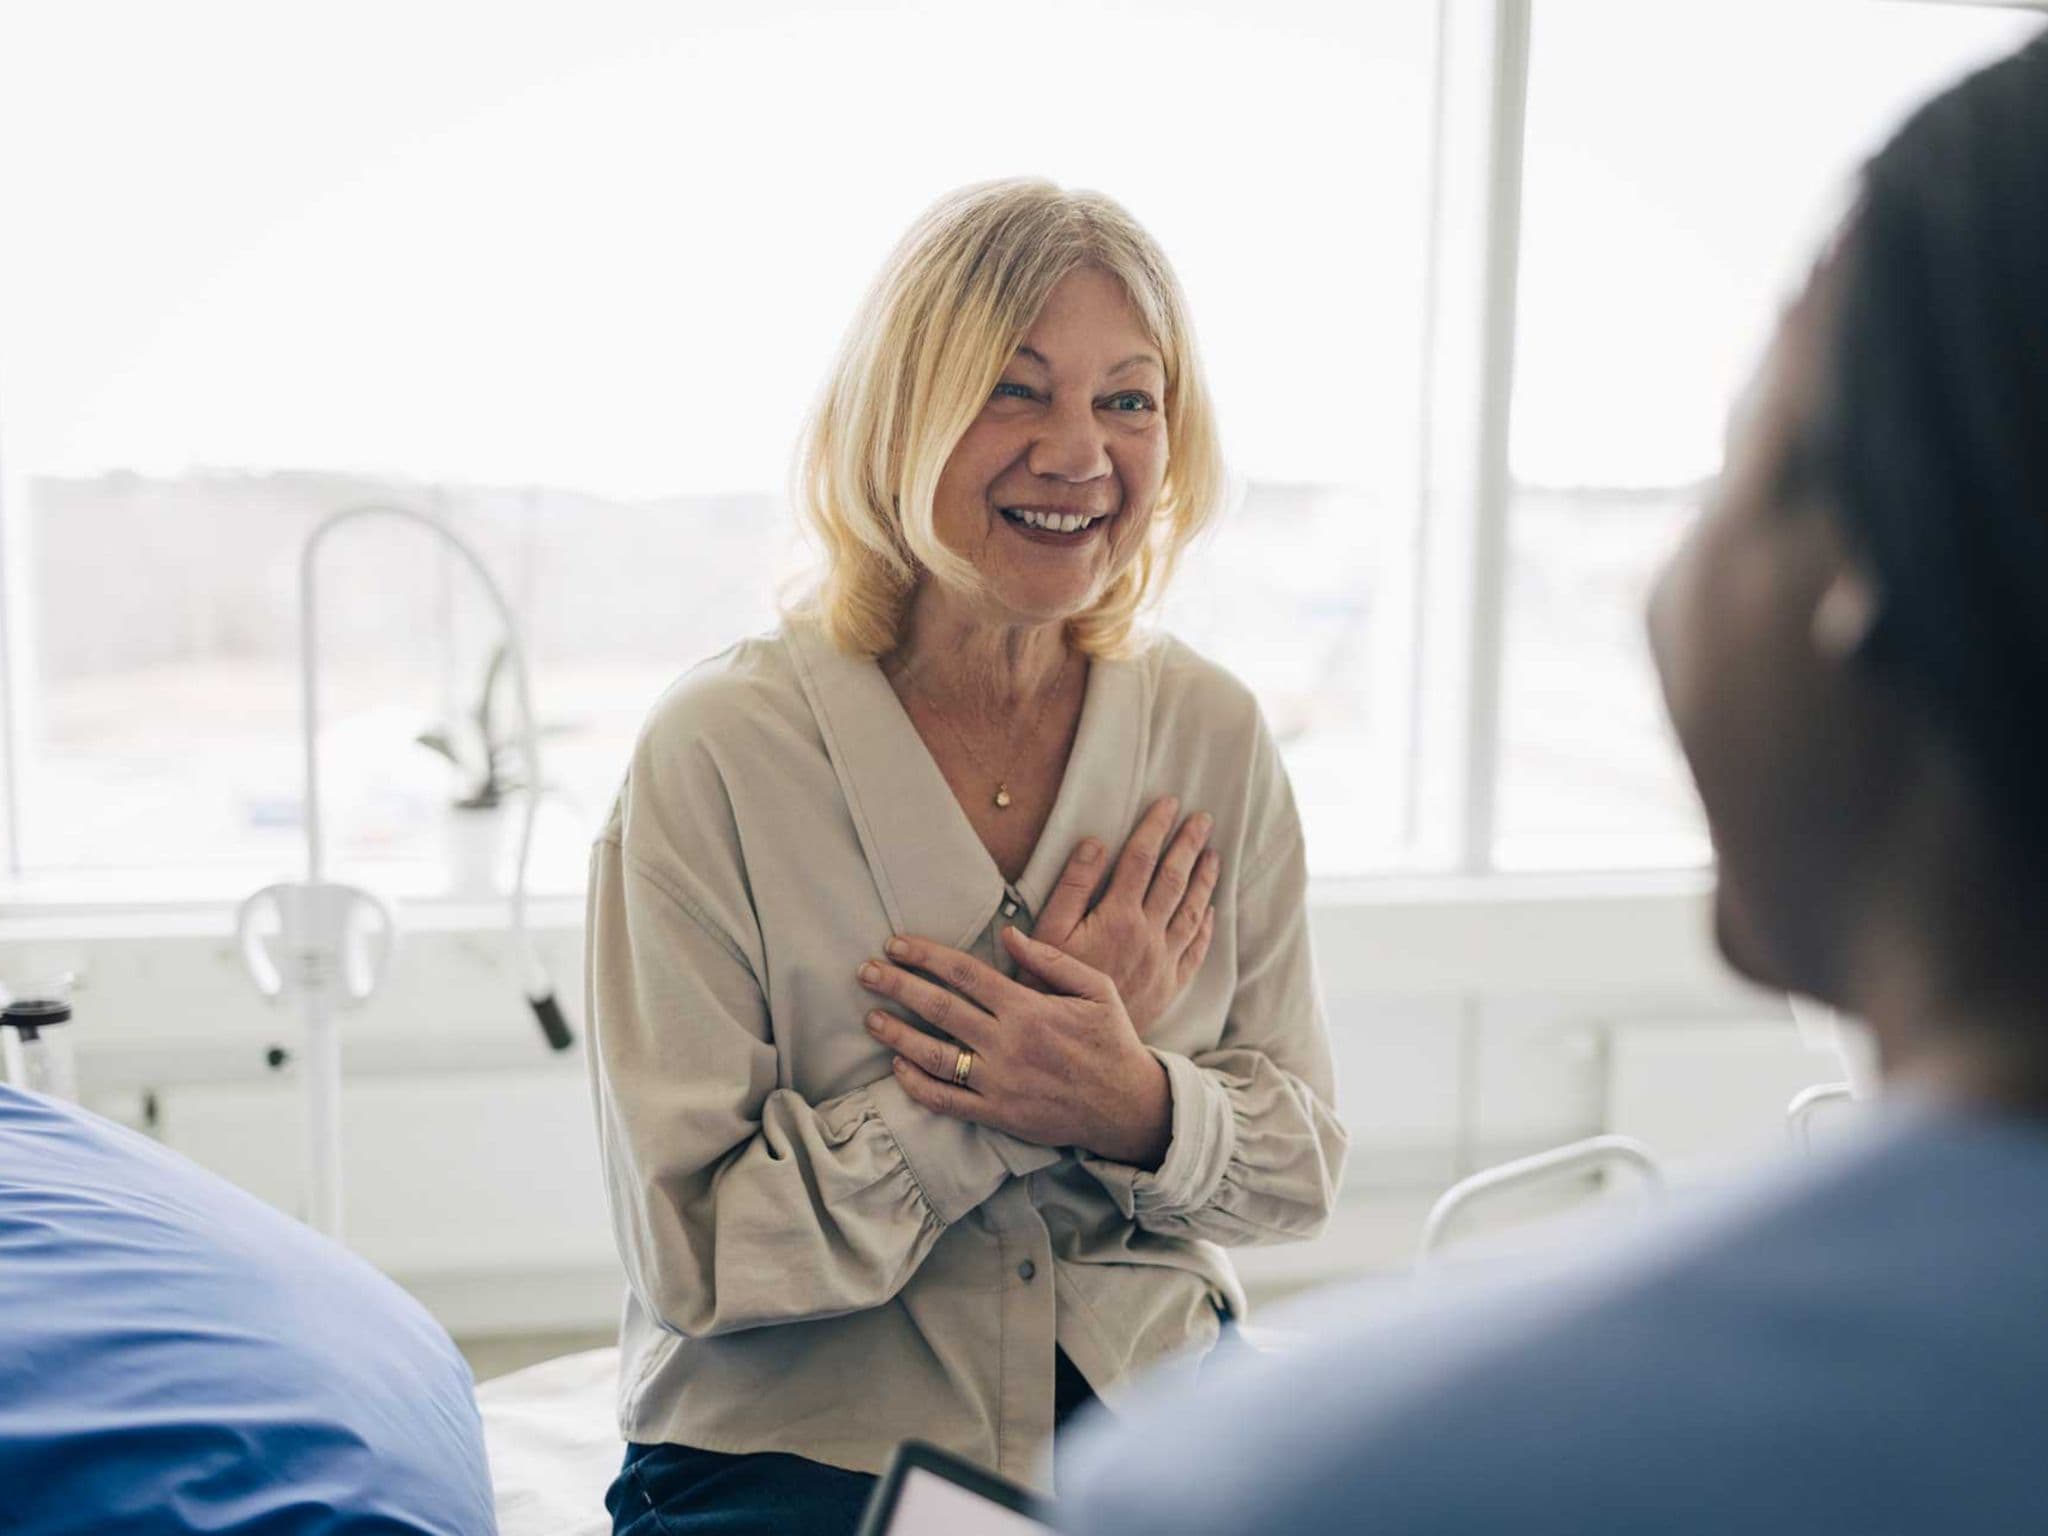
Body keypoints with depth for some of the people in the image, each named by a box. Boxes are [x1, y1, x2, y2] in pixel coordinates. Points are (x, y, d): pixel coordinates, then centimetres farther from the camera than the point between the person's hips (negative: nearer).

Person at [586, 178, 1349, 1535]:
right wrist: (1011, 1098, -16)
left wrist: (1138, 1105, -15)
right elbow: (686, 1251, -10)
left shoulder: (1214, 737, 1)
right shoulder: (719, 754, -10)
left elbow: (1303, 1166, 7)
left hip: (1147, 1418, 4)